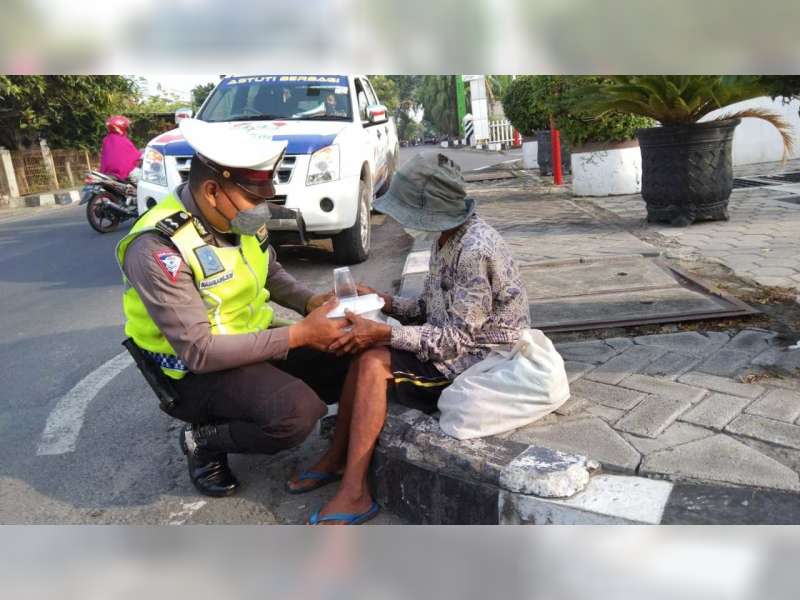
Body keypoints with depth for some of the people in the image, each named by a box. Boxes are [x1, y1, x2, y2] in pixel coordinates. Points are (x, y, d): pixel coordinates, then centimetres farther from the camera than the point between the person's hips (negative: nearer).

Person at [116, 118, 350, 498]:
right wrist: (297, 336, -30)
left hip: (255, 341, 7)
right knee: (296, 415, -31)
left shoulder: (239, 218, -5)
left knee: (350, 363, -5)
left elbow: (272, 274, 13)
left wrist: (310, 302, -8)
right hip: (197, 371, -7)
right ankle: (205, 441, -3)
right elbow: (199, 352, -29)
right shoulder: (158, 249, -27)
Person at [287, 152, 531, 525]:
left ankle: (353, 494, -14)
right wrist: (380, 300, 0)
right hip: (458, 343, 10)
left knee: (374, 363, -20)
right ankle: (336, 459, 6)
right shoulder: (448, 237, 5)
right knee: (365, 350, -1)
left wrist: (383, 333, -27)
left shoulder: (476, 250, -25)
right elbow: (430, 309, 12)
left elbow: (457, 338, -25)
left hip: (481, 363, -10)